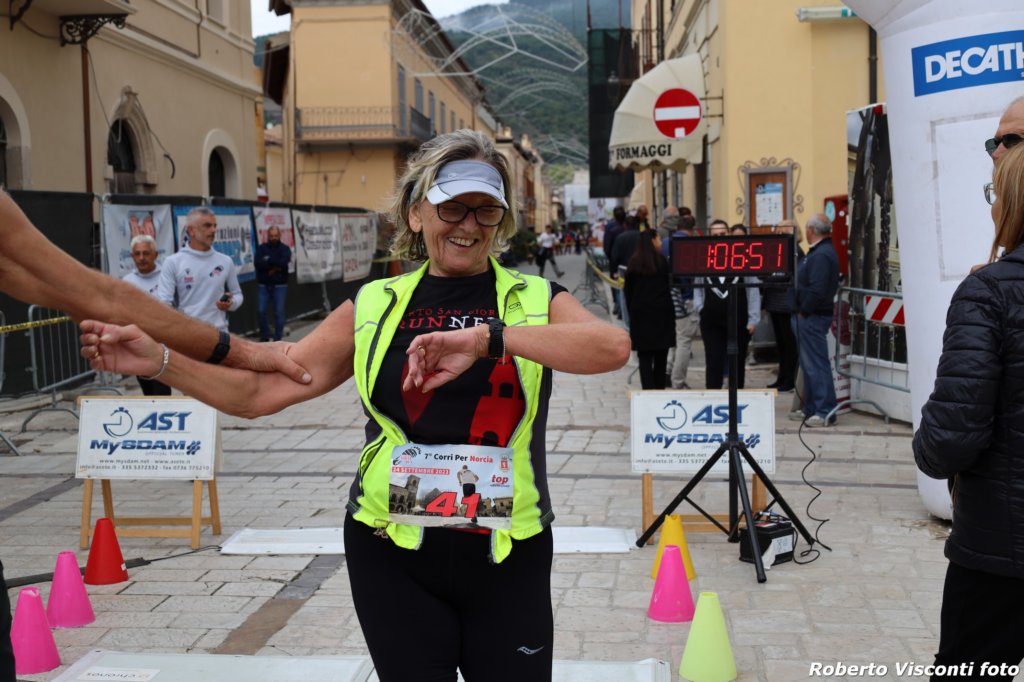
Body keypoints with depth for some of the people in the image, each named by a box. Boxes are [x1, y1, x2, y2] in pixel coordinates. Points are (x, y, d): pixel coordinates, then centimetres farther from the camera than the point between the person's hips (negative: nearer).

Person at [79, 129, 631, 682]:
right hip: (393, 556, 1)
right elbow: (259, 391, 4)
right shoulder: (375, 308, 4)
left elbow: (613, 346, -22)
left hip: (508, 558, 0)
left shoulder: (536, 301, 0)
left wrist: (487, 336, -32)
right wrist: (158, 361, -8)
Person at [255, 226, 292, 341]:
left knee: (279, 312, -1)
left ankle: (278, 338, 6)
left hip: (280, 285, -1)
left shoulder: (285, 248, 3)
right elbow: (258, 264, -9)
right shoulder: (261, 248, 6)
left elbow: (284, 263, -15)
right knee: (261, 311, -2)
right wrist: (275, 265, -14)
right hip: (264, 285, 2)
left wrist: (268, 260, -10)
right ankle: (264, 336, 13)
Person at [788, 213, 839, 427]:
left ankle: (825, 411, -4)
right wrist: (801, 312, 15)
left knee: (816, 365, -7)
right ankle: (811, 408, 24)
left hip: (812, 318, -11)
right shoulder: (820, 251, 15)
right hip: (809, 316, 11)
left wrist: (804, 312, -16)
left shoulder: (821, 255, -19)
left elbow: (816, 290, -26)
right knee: (809, 364, 16)